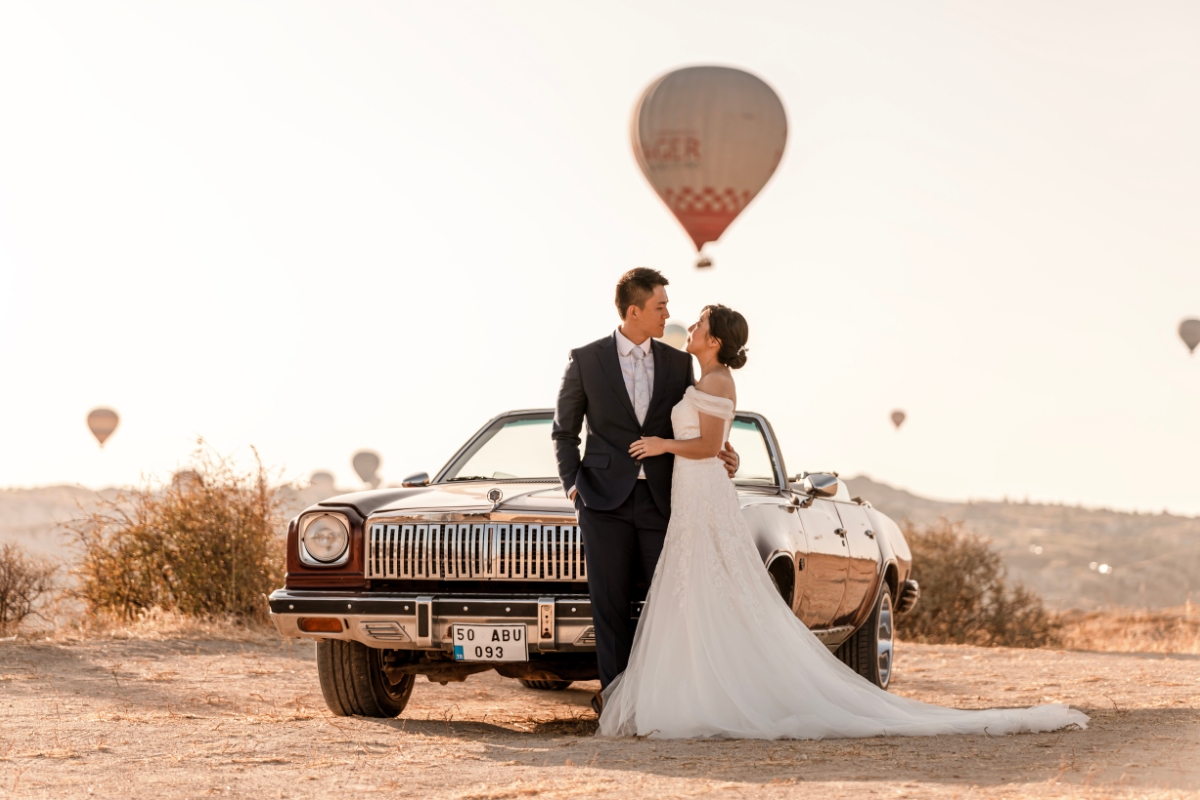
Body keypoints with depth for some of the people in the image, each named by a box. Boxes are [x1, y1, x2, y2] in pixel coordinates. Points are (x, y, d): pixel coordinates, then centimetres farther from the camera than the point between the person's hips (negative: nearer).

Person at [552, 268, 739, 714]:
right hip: (606, 499, -2)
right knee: (610, 603, 0)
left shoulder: (678, 363, 9)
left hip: (661, 500, 2)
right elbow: (564, 430, 9)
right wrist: (573, 485, 0)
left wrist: (722, 456, -2)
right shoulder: (587, 360, 1)